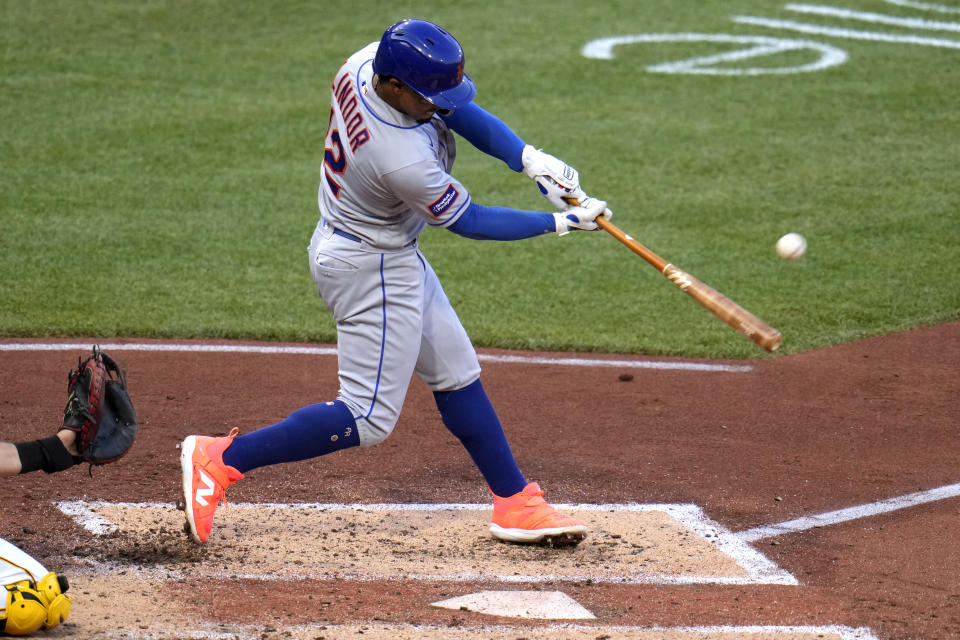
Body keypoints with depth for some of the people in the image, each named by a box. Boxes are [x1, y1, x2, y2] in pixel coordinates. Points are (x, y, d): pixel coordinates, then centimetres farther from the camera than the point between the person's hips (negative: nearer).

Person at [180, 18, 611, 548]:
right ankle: (220, 460, 0)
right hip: (372, 271, -10)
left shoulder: (364, 65, -14)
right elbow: (469, 222, -21)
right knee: (369, 418, -2)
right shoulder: (403, 161, -36)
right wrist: (561, 223, -13)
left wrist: (530, 158, -16)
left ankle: (515, 503, 27)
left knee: (456, 374, 17)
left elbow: (461, 110, -4)